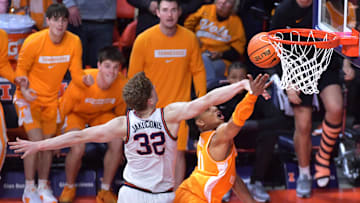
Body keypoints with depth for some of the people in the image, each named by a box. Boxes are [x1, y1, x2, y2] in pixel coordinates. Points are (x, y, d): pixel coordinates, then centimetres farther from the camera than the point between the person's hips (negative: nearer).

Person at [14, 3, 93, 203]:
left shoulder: (74, 42, -11)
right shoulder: (33, 42, -20)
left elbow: (76, 72, -6)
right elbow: (21, 69, -9)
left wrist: (84, 79, -29)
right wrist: (23, 89, -27)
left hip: (51, 99, 4)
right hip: (30, 97, -4)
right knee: (36, 141, -16)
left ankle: (43, 186, 30)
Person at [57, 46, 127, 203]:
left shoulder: (122, 85, -23)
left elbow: (120, 114, -2)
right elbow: (63, 110, -17)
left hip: (103, 114, 3)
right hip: (77, 114, -3)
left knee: (117, 144, -21)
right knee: (77, 149, -27)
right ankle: (69, 188, 5)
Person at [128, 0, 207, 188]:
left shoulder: (189, 38, -1)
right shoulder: (143, 40, -7)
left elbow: (198, 71, 8)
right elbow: (134, 77, -1)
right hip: (151, 109, -1)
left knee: (179, 152, 2)